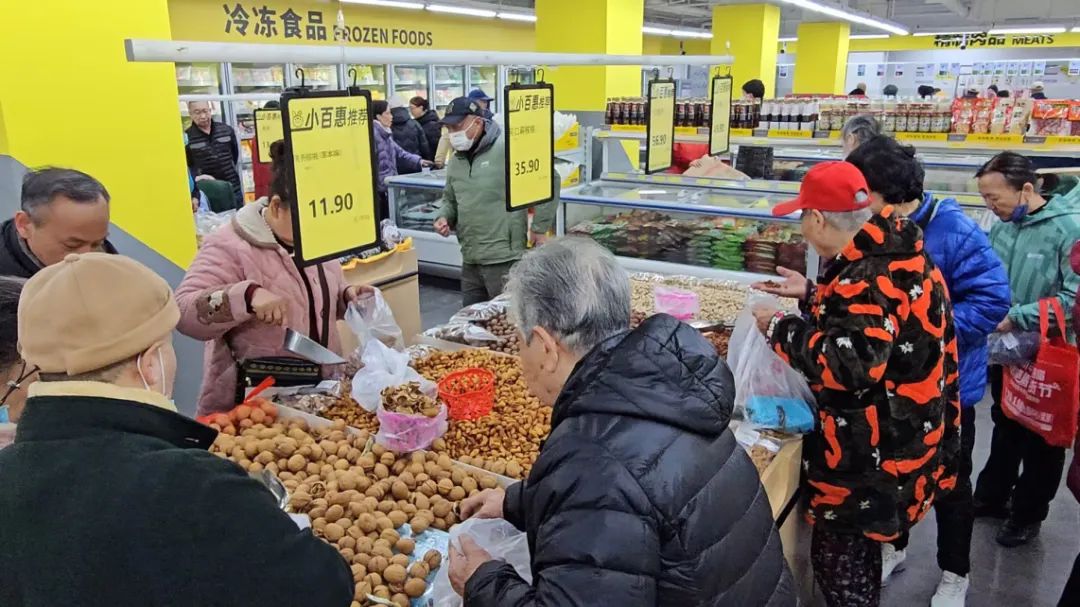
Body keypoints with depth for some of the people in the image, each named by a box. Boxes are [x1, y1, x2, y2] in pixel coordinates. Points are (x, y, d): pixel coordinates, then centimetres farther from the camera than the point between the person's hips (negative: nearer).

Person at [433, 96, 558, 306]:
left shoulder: (506, 149, -12)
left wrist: (540, 228, -9)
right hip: (470, 259, 8)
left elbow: (549, 179, -12)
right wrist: (445, 217, 4)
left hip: (503, 258, -8)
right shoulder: (456, 161, 13)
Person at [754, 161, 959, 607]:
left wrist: (780, 330, -21)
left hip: (871, 452, -10)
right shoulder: (893, 256, 6)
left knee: (837, 556, 4)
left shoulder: (870, 275, -26)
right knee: (857, 550, 25)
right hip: (895, 436, 10)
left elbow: (850, 363, -34)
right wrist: (812, 294, 16)